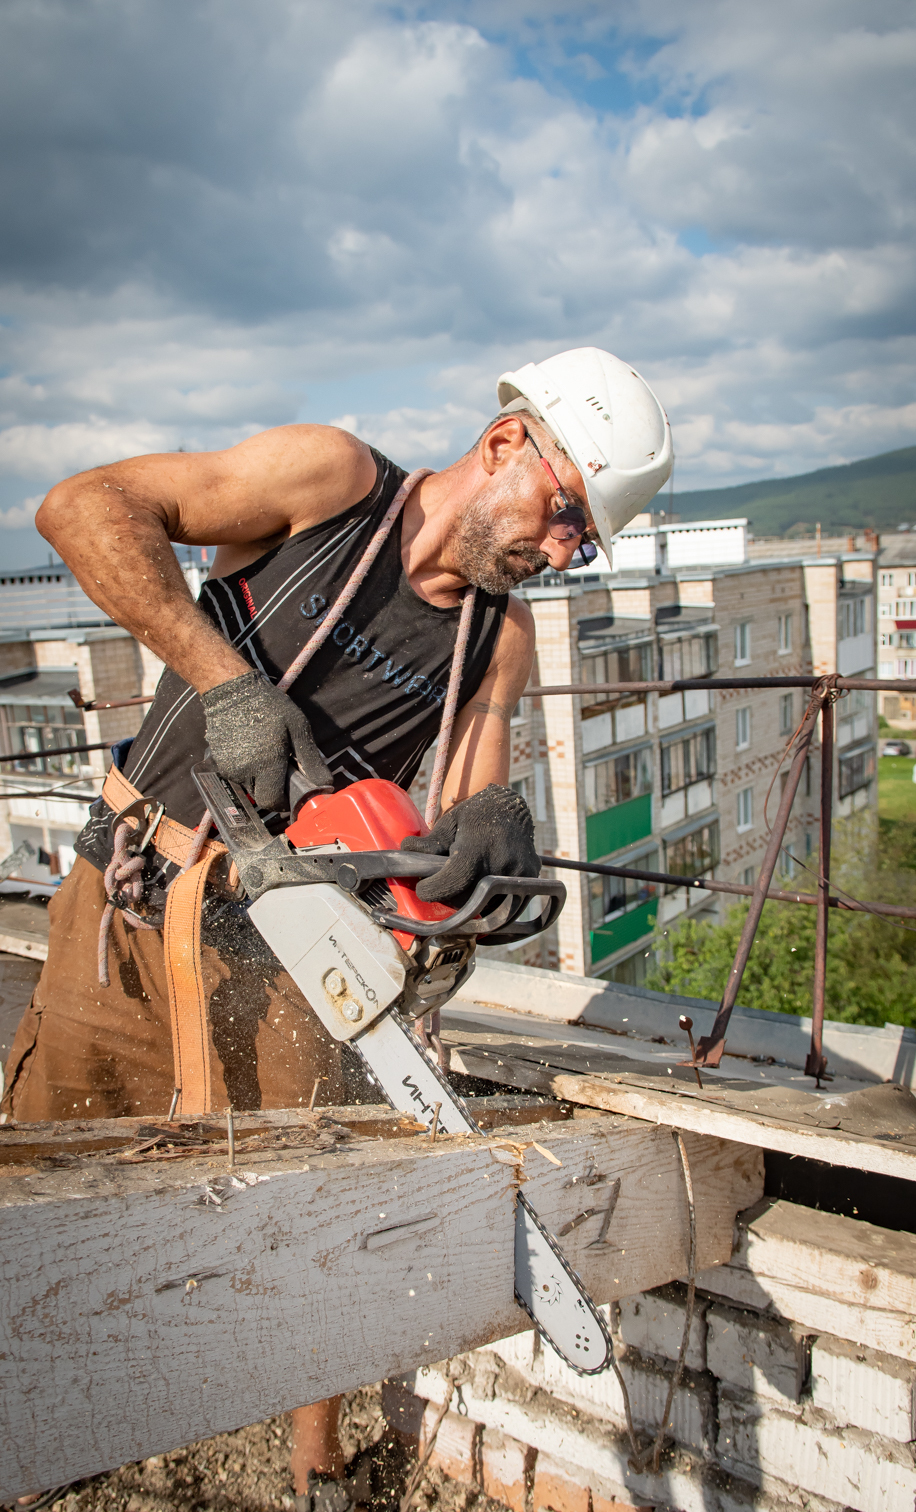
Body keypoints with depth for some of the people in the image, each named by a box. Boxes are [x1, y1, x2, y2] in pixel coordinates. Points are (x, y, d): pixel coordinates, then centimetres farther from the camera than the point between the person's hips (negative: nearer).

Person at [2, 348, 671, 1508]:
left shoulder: (500, 637, 0)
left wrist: (487, 816, -33)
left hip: (274, 939, 2)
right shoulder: (331, 476, -11)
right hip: (120, 903, -1)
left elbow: (470, 788, -9)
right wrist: (223, 675, -25)